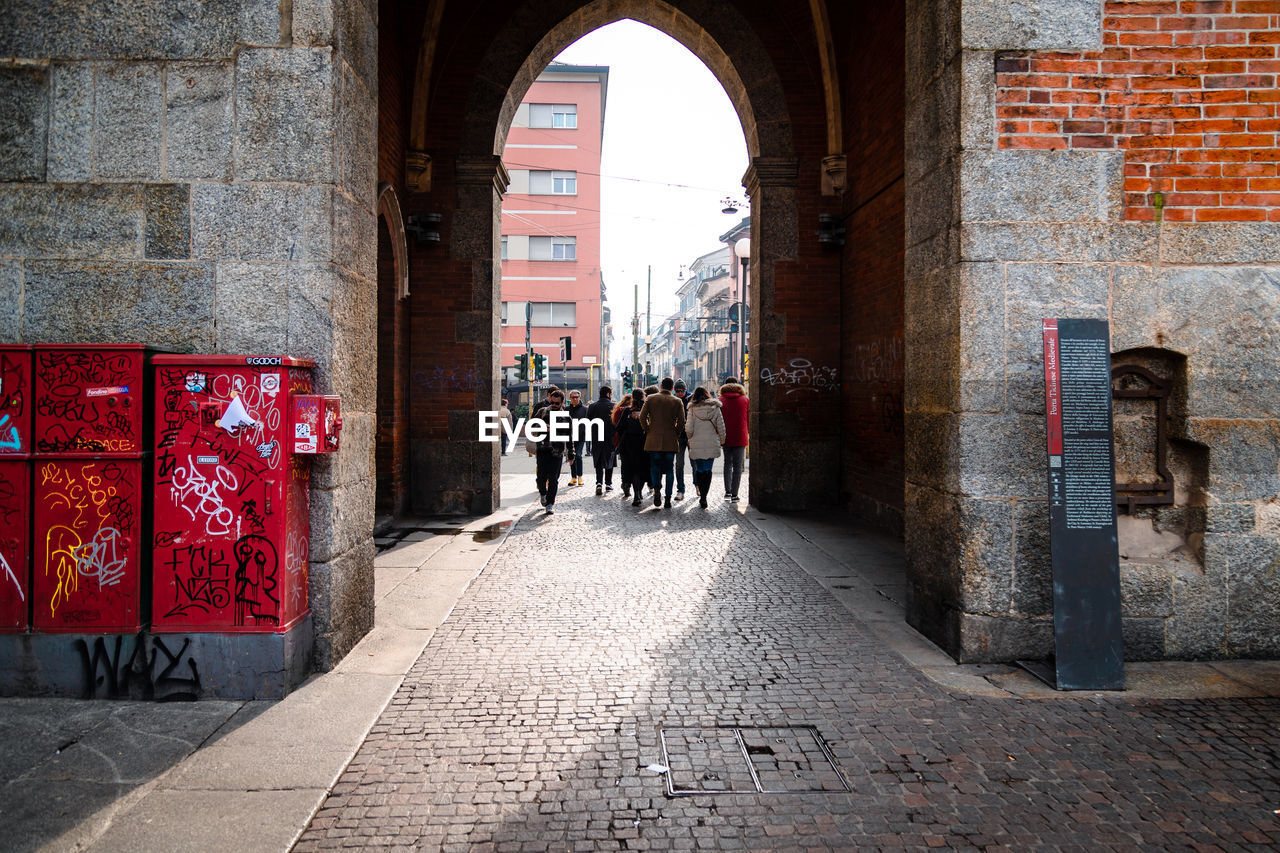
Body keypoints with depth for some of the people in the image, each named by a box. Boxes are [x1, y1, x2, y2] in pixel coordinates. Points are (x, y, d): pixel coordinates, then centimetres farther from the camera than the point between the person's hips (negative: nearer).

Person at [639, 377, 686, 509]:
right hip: (670, 441, 0)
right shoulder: (677, 402, 1)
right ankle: (668, 498, 4)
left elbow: (642, 417, -4)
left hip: (653, 440, 0)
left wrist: (647, 431, 8)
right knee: (669, 469, 8)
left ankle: (656, 489, -13)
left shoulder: (651, 399, 1)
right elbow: (681, 422, -4)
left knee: (654, 466, 11)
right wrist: (675, 434, 10)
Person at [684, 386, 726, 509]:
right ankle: (704, 497, 4)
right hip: (712, 444, 1)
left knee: (699, 470, 10)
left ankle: (702, 495, 1)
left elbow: (689, 429, -7)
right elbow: (721, 427, 1)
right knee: (708, 470, 10)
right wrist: (722, 441, 14)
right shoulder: (715, 408, 0)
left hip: (697, 445, -1)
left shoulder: (693, 409, -4)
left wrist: (690, 439, 12)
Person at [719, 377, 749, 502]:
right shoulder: (745, 399, 1)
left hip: (726, 438, 1)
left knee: (727, 463, 16)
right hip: (740, 437, -1)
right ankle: (734, 494, -3)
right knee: (738, 465, 2)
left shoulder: (720, 400, 1)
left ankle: (727, 491, 11)